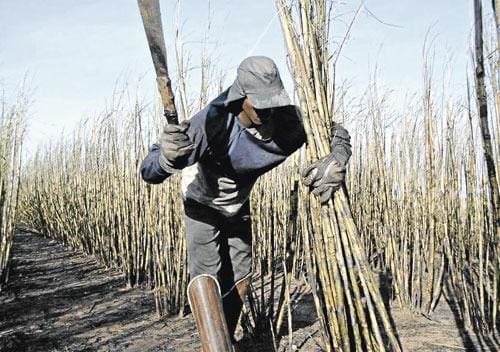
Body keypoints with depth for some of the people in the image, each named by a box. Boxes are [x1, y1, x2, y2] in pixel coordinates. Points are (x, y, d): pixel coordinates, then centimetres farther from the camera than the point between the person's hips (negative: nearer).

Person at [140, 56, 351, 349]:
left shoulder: (285, 119, -28)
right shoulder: (212, 122, -39)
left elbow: (336, 132, -13)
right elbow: (149, 172, -38)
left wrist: (336, 162, -37)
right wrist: (167, 156, -63)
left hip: (239, 204, 4)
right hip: (204, 203, -4)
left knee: (240, 278, 8)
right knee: (208, 280, -11)